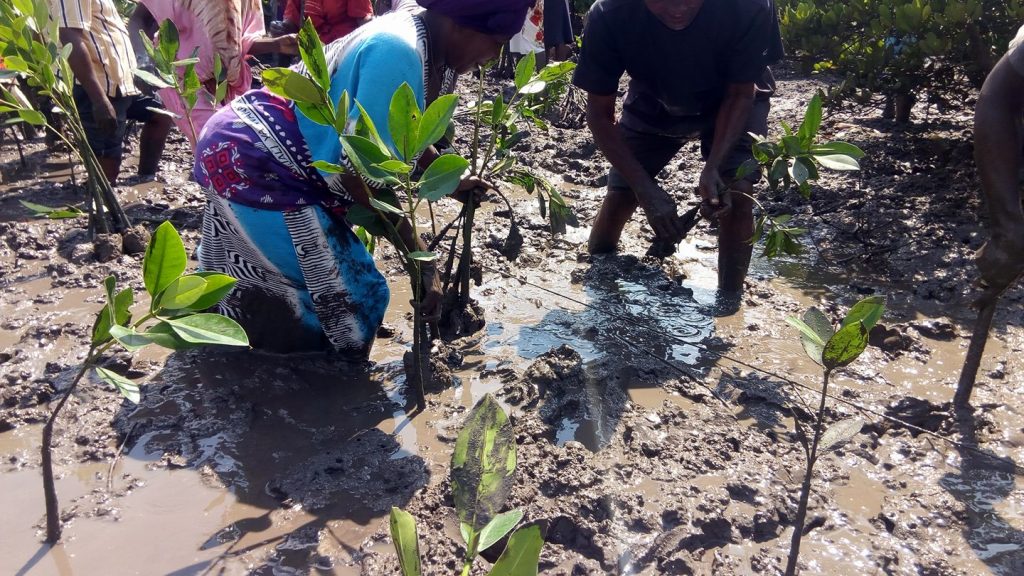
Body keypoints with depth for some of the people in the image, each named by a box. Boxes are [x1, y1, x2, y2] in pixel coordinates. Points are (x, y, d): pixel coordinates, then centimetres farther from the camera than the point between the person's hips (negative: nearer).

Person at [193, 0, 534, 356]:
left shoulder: (431, 52, 1)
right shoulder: (398, 52, -28)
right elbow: (362, 173, -28)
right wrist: (416, 250, -22)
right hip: (253, 162, -10)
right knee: (351, 295, -6)